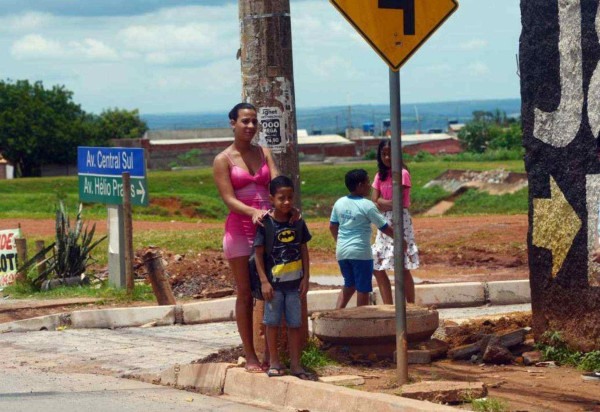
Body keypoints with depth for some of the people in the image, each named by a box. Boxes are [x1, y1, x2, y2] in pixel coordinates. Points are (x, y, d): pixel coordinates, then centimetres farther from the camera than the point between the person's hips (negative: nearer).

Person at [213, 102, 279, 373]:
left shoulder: (264, 153, 10)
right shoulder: (223, 160, -2)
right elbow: (229, 199, -10)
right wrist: (253, 212, -28)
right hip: (240, 229, -4)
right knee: (246, 294, 0)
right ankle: (250, 357, 5)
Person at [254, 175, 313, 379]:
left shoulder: (298, 223, 2)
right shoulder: (265, 224, -9)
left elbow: (304, 250, 8)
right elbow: (259, 253, -7)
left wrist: (305, 277, 3)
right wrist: (264, 281, -11)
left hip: (294, 282, 3)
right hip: (274, 283, -3)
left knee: (295, 323, 6)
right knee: (272, 322, 6)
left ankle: (295, 364, 13)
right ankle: (274, 361, 17)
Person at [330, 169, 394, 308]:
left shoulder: (339, 203, 4)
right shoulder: (367, 206, -11)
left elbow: (332, 226, 13)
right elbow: (385, 228, -6)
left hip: (342, 251, 6)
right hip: (360, 252, -6)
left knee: (349, 285, 21)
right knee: (363, 289, 4)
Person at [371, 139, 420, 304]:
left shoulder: (402, 174, -8)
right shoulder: (380, 176, 13)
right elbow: (374, 201, 4)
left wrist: (381, 202, 0)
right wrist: (388, 203, -11)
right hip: (384, 222, 7)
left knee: (402, 267, -8)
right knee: (377, 267, 5)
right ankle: (388, 307, 11)